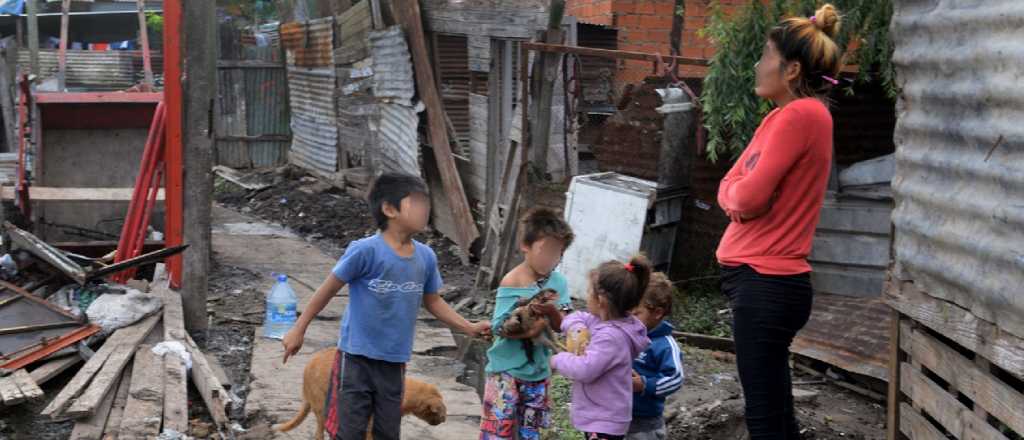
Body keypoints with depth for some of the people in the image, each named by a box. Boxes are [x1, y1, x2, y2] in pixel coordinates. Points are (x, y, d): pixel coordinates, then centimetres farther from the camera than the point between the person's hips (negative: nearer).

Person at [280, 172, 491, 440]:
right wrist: (299, 329, -1)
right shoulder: (366, 250, -18)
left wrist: (468, 328, 10)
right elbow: (329, 289, -7)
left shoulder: (426, 257, 0)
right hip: (356, 358, -6)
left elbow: (431, 300, 17)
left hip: (395, 363, 6)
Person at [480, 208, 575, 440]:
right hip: (507, 369, -5)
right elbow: (499, 327, -17)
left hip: (538, 371, 5)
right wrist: (527, 331, -32)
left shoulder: (558, 282, -3)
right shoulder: (512, 283, -15)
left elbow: (561, 325, -7)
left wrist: (552, 311, -28)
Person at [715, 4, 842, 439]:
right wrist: (739, 196, -8)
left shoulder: (801, 113, -15)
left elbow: (750, 197, -20)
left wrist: (738, 193, 2)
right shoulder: (783, 116, 14)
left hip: (766, 283, -10)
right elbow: (729, 188, 13)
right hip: (761, 279, 10)